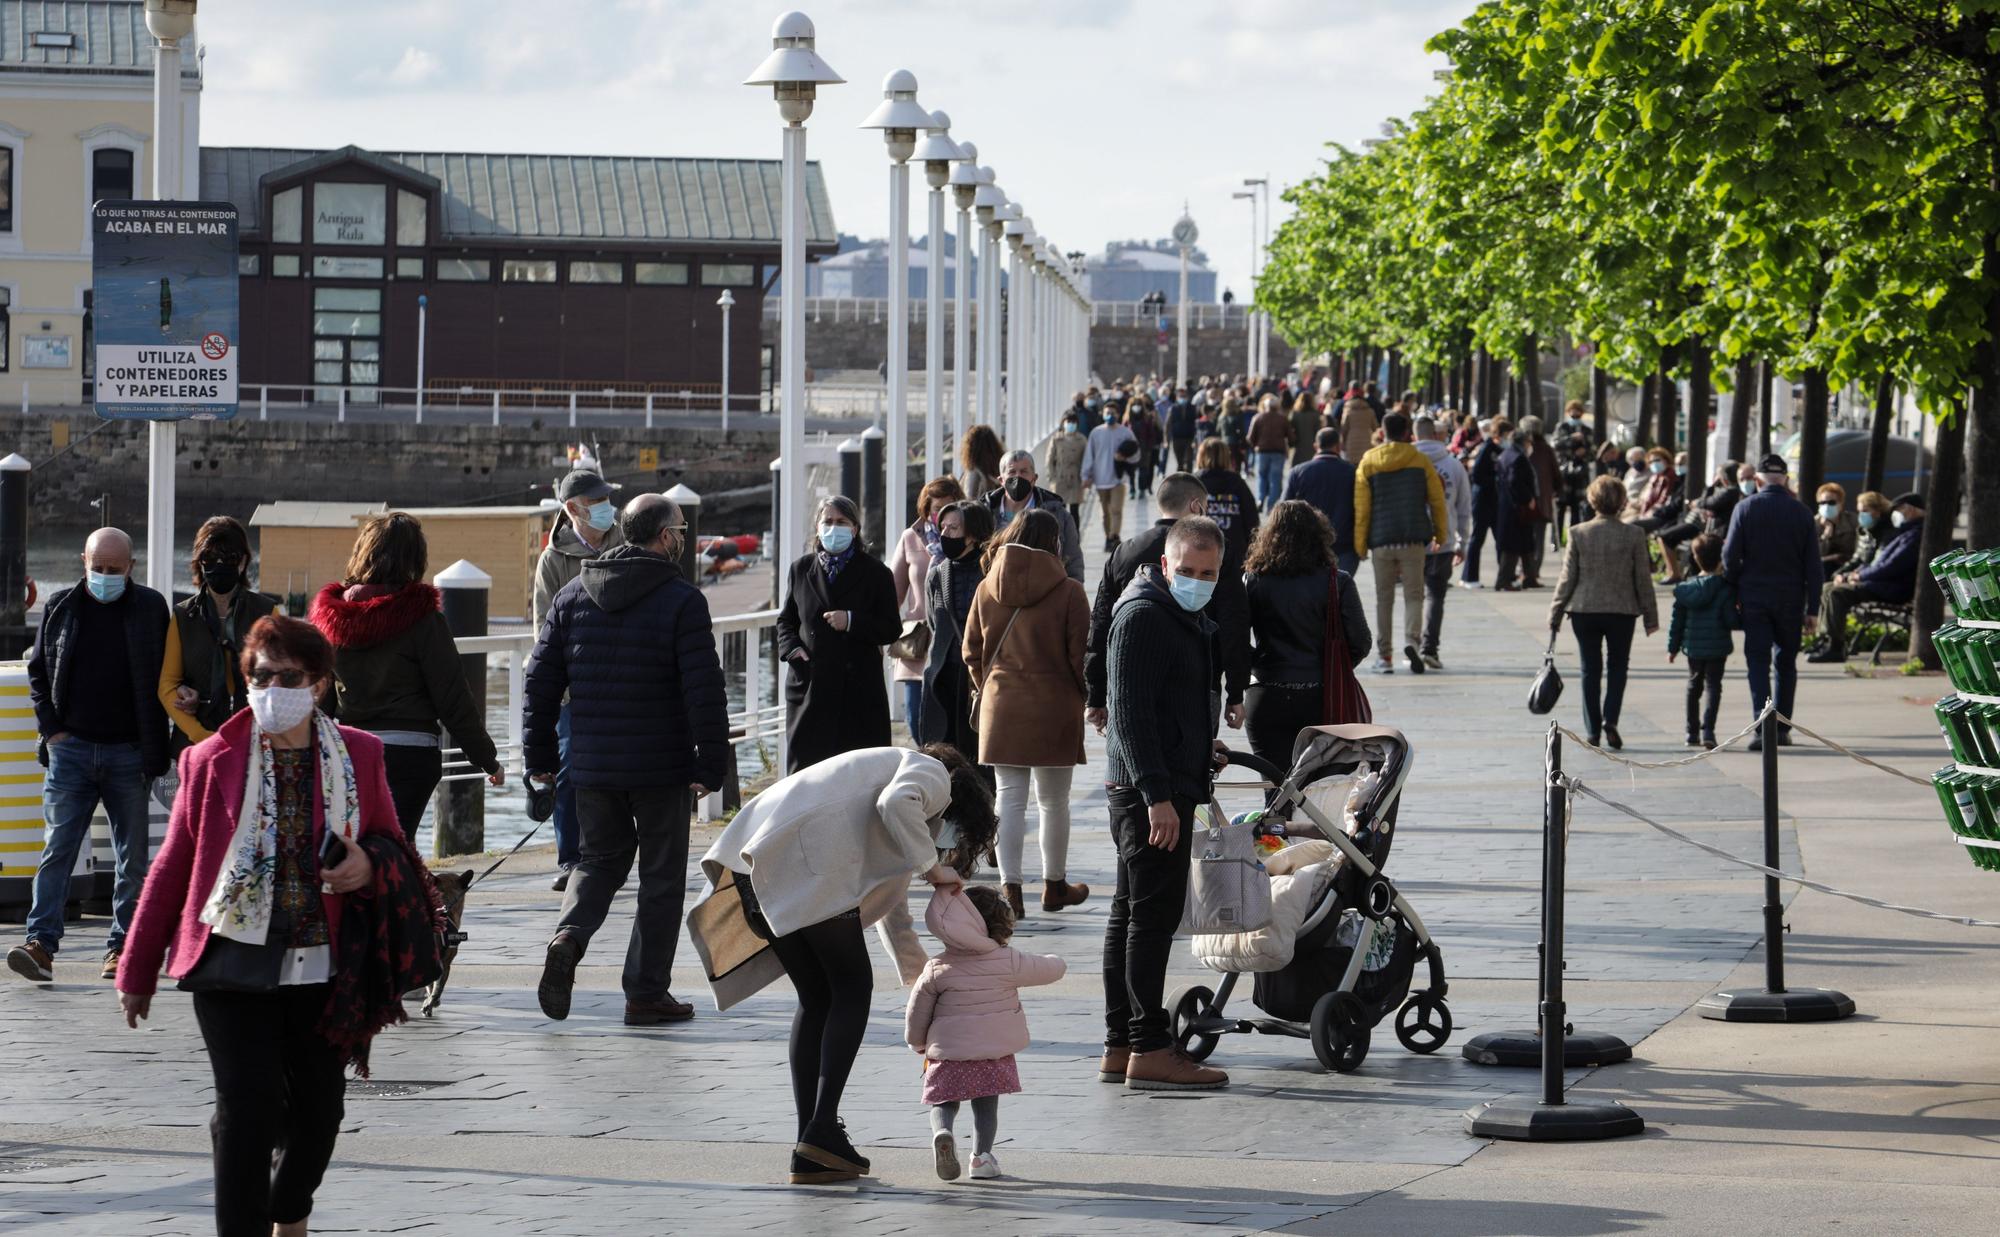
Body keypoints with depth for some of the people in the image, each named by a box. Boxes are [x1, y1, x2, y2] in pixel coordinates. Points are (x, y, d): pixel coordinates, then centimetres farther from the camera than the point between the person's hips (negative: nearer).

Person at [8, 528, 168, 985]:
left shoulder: (150, 608, 1)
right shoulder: (60, 607, 5)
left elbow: (166, 679, 4)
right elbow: (37, 670, 12)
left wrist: (155, 749, -3)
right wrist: (51, 728, 1)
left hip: (129, 753, 0)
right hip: (71, 747, 0)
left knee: (133, 856, 4)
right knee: (57, 848, -7)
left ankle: (121, 947, 11)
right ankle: (41, 943, -13)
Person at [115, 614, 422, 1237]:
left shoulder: (359, 757, 4)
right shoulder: (213, 760, -1)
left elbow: (393, 846, 16)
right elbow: (171, 869, 5)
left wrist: (367, 867, -10)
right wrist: (137, 971, 8)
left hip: (320, 968, 2)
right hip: (232, 961, -2)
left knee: (319, 1109, 9)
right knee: (248, 1105, -11)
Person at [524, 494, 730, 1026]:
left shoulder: (573, 595, 6)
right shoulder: (682, 602, -9)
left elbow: (541, 680, 7)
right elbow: (704, 692, -14)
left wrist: (539, 756, 13)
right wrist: (711, 767, -9)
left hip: (592, 764, 4)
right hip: (661, 766, -4)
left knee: (601, 859, 20)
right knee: (661, 876, 7)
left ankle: (568, 936, -8)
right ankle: (646, 992, 8)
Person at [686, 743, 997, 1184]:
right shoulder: (934, 776, 13)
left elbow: (889, 898, 45)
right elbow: (896, 805, -14)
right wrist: (933, 870, -2)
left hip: (754, 858, 9)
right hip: (806, 860, -9)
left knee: (816, 998, 13)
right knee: (852, 988, 3)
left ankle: (810, 1154, 9)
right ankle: (822, 1128, -7)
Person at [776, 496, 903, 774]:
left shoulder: (874, 572, 4)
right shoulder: (802, 568, 13)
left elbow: (892, 629, 2)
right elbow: (786, 620, 19)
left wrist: (851, 621, -12)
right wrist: (791, 648, -1)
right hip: (809, 685, 2)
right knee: (805, 766, -1)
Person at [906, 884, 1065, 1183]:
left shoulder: (937, 970, -4)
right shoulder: (1009, 962, -7)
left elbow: (915, 1015, 5)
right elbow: (1053, 969, 7)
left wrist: (919, 1045, 24)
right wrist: (1054, 961, 32)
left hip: (947, 1055, 0)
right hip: (995, 1054, 0)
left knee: (943, 1104, 10)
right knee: (986, 1106, 14)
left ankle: (942, 1132, -19)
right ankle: (982, 1155, 3)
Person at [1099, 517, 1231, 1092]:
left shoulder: (1187, 619, 19)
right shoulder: (1142, 616, -14)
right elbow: (1130, 711, -20)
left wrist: (1202, 749, 23)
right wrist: (1157, 795, -25)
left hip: (1163, 789, 10)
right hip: (1151, 790, -10)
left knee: (1131, 914, 12)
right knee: (1155, 914, -11)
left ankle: (1120, 1046, 16)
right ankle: (1148, 1050, -11)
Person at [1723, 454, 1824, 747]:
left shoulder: (1745, 508, -5)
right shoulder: (1801, 512, 1)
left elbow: (1730, 555, -8)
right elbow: (1813, 565, 1)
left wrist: (1733, 591, 5)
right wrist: (1812, 609, 5)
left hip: (1754, 597, -2)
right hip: (1790, 599, 2)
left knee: (1758, 662, -1)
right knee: (1786, 663, 14)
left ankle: (1761, 726, -15)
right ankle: (1782, 729, 15)